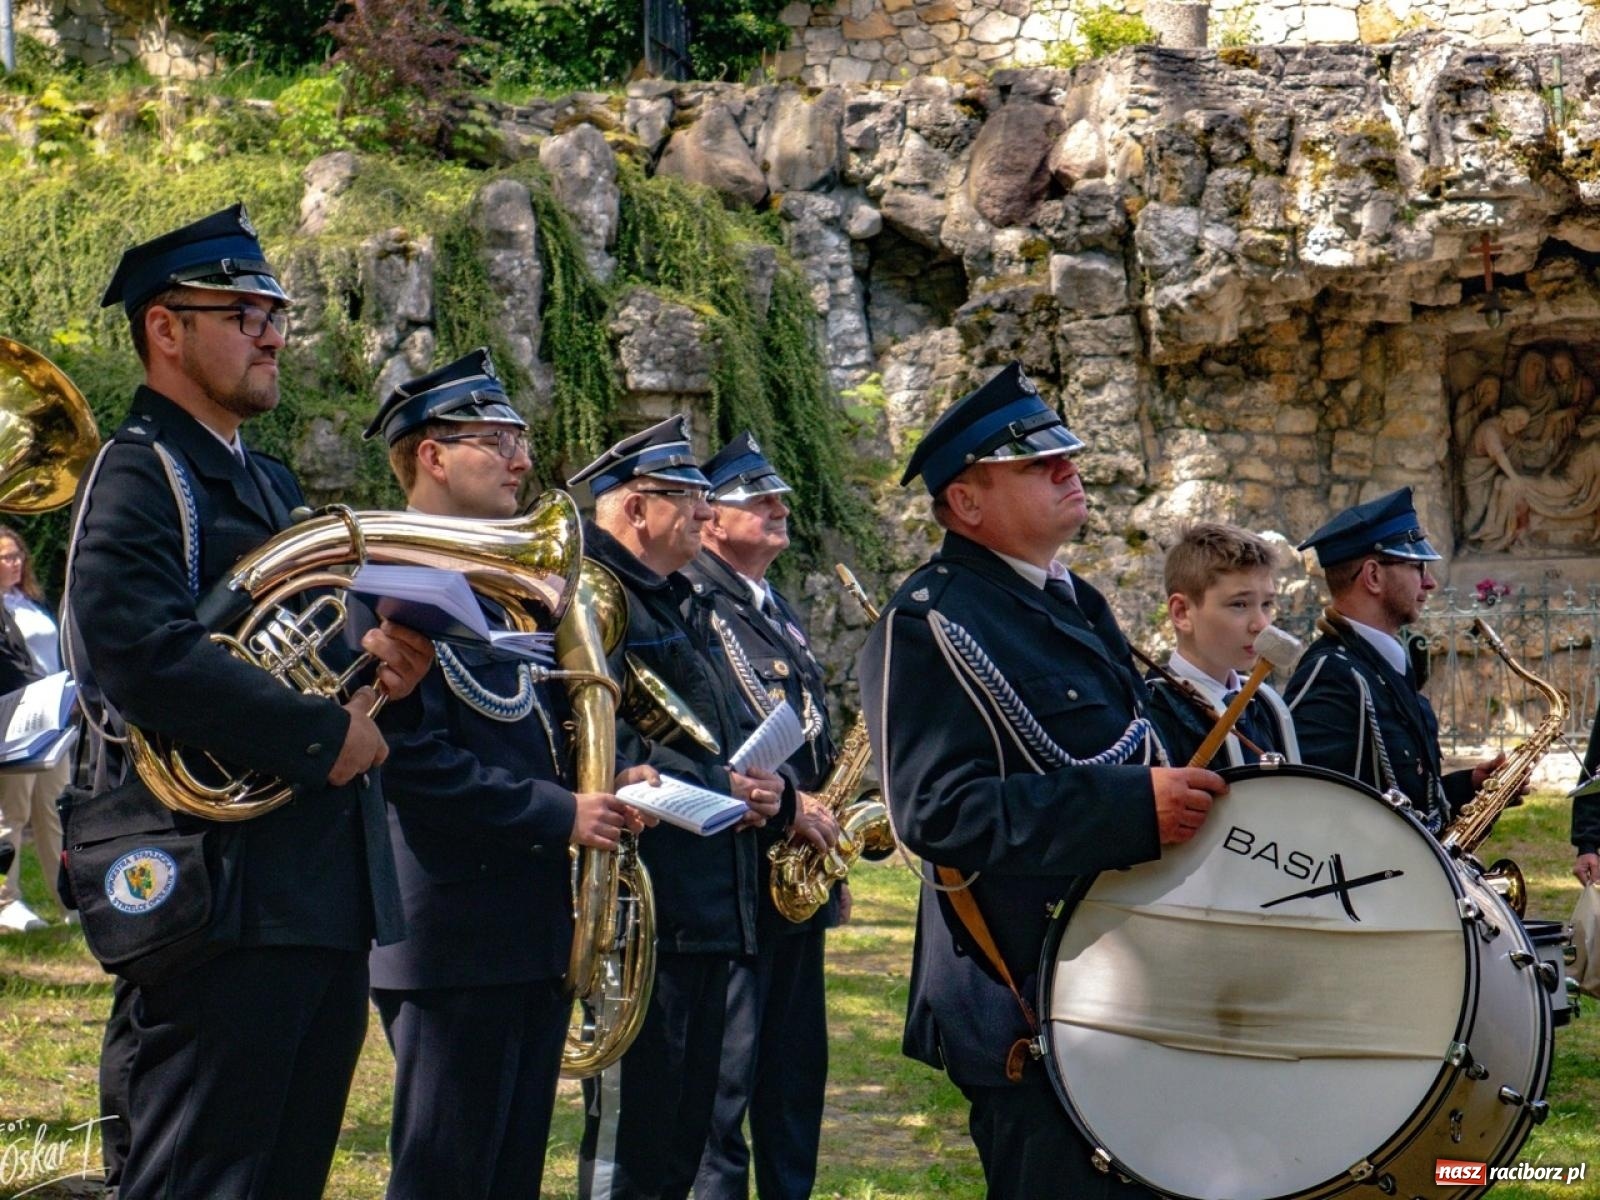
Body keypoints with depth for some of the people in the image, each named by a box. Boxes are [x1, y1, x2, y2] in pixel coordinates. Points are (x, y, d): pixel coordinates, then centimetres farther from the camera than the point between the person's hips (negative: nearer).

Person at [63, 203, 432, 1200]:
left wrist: (367, 664, 5)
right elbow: (143, 653, -23)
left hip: (327, 899, 9)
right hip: (222, 896, -9)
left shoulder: (269, 484, 22)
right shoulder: (133, 475, -8)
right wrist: (325, 732, -19)